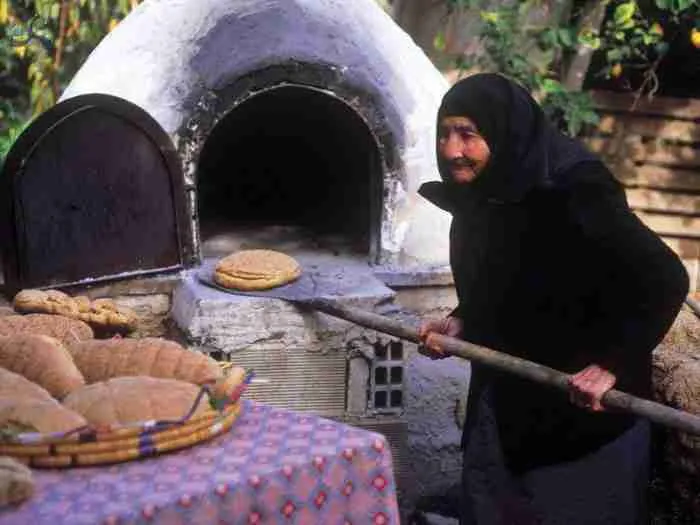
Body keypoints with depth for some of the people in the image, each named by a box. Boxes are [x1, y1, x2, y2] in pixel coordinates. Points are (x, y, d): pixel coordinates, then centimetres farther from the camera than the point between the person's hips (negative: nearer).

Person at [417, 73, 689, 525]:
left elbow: (666, 279, -23)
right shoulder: (478, 200, 1)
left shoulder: (573, 194, -24)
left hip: (583, 409, -7)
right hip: (503, 405, 8)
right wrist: (459, 323, 0)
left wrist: (613, 363, -28)